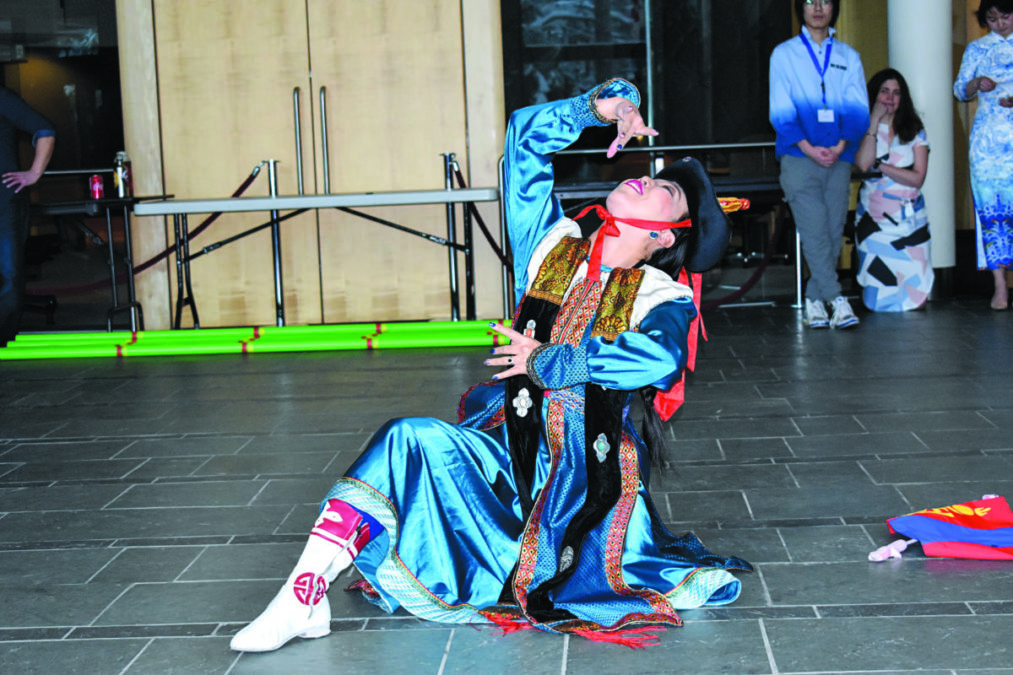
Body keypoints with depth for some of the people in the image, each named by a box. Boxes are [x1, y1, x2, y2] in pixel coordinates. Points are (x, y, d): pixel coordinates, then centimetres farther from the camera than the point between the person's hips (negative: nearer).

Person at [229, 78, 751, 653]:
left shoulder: (663, 299, 2)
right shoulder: (553, 248, 12)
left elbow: (660, 357, -22)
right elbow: (528, 136, 13)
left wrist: (548, 360, -15)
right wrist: (603, 106, 2)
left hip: (589, 475, -2)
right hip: (509, 450, 2)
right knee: (408, 441, -25)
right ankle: (305, 595, -28)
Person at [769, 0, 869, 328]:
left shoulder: (849, 57, 15)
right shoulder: (784, 54, 9)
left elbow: (858, 110, 7)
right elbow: (781, 111, 1)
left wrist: (840, 146, -11)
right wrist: (808, 148, -12)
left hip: (839, 158, 3)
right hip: (799, 157, -2)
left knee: (834, 233, 0)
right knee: (814, 231, -12)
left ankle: (814, 299, 9)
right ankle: (836, 300, -13)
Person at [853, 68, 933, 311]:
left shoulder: (915, 131, 6)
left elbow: (917, 178, -5)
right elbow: (863, 164, -18)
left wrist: (880, 166, -12)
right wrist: (874, 121, -14)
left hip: (910, 218, 1)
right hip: (874, 219, -1)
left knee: (914, 297, -9)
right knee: (880, 300, -8)